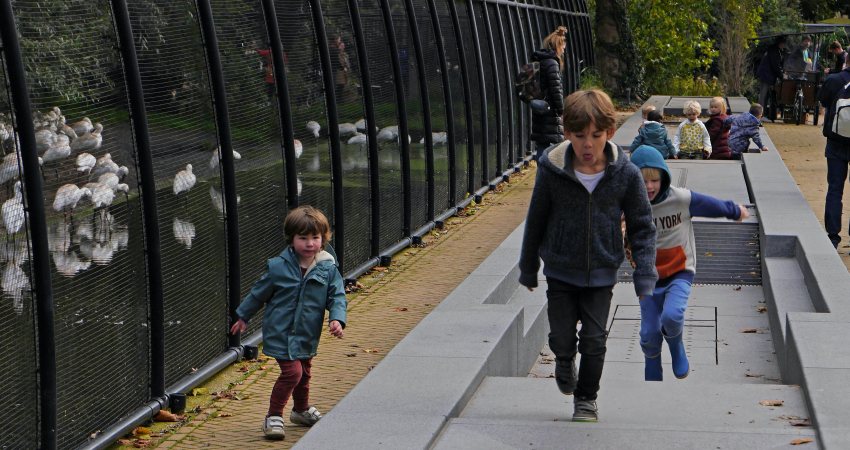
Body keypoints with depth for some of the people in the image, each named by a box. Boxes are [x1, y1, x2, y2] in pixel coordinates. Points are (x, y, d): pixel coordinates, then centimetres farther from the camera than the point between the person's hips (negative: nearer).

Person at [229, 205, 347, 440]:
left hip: (307, 335, 4)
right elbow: (259, 293, 0)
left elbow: (337, 296, -1)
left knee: (304, 372, 21)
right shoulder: (278, 267, -14)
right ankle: (273, 417, -2)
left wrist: (337, 319, -20)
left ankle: (302, 410, 45)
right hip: (280, 333, -4)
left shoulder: (328, 269, -8)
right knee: (292, 371, -15)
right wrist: (243, 317, 11)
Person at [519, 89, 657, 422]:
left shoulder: (625, 174, -12)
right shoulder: (552, 170, -13)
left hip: (601, 273, 0)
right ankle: (565, 361, 41)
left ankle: (586, 398, 26)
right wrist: (528, 269, 8)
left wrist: (645, 277, -8)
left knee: (594, 342, 4)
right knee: (562, 339, 5)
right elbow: (536, 221, 0)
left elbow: (642, 227, -2)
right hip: (560, 271, 0)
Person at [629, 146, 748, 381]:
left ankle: (677, 349, 7)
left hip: (680, 273, -2)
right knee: (649, 334, 3)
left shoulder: (681, 199, -16)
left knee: (672, 316, -28)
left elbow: (713, 205, 3)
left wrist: (736, 211, 18)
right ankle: (652, 377, 29)